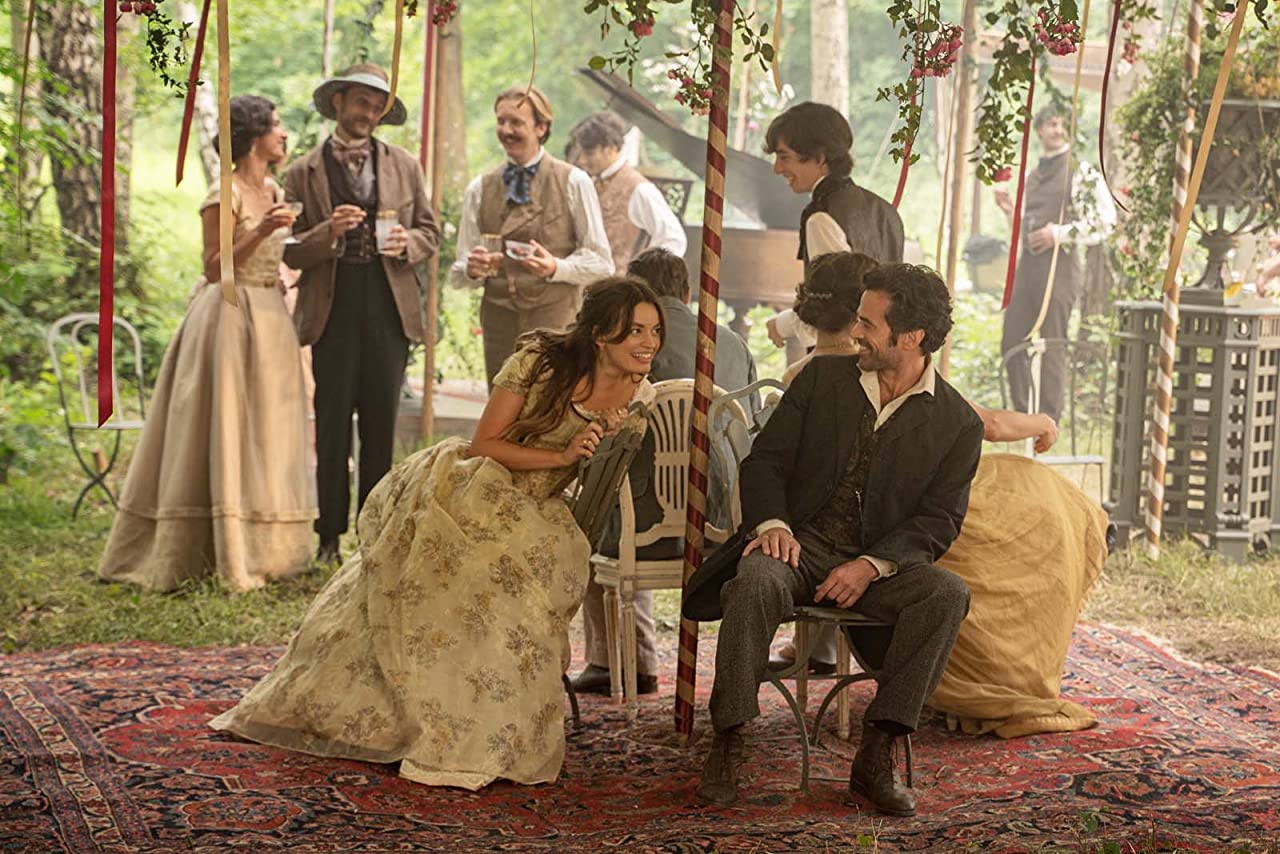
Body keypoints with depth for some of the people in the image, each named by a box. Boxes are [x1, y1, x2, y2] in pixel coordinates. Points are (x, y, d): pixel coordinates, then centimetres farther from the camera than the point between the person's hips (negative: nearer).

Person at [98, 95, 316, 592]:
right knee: (226, 433, -6)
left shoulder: (274, 192, 14)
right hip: (231, 319, -8)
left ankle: (259, 548, 14)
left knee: (264, 433, 9)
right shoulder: (225, 195, -10)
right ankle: (226, 557, -3)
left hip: (270, 321, 8)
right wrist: (259, 232, -22)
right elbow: (214, 268, -14)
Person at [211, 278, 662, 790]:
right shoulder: (540, 362, -13)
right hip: (470, 493, -3)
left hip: (529, 517, 3)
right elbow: (484, 444, -15)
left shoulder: (639, 397, -1)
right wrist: (561, 456, -24)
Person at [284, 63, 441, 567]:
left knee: (381, 428, 4)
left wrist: (407, 243, -7)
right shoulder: (303, 173, 5)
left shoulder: (404, 166, 12)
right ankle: (330, 537, 6)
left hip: (389, 311, 2)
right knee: (331, 427, -1)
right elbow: (291, 252, 2)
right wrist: (328, 233, -17)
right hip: (331, 312, -2)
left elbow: (430, 232, 15)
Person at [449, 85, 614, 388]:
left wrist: (556, 267, -16)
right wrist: (473, 269, -12)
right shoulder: (480, 189, 12)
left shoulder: (573, 182, 3)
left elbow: (601, 263, 1)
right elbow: (458, 273, 11)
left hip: (556, 320, -3)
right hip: (499, 319, 3)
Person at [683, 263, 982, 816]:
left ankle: (876, 755, -27)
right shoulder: (823, 378, 7)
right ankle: (726, 750, -27)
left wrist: (871, 565, -19)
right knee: (756, 582, -34)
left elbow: (938, 521, -2)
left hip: (878, 565, 0)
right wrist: (773, 524, -14)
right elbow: (765, 459, 7)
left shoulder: (958, 424, 2)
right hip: (801, 543, 0)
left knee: (947, 593, -31)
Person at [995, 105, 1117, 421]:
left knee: (1052, 344, -5)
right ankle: (1023, 413, 17)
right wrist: (1011, 210, 10)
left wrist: (1060, 233, -15)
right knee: (1012, 342, 7)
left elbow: (1106, 220, -10)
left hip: (1059, 265, -7)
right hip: (1027, 264, 7)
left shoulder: (1081, 172, -3)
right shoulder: (1032, 176, 20)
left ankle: (1048, 419, 1)